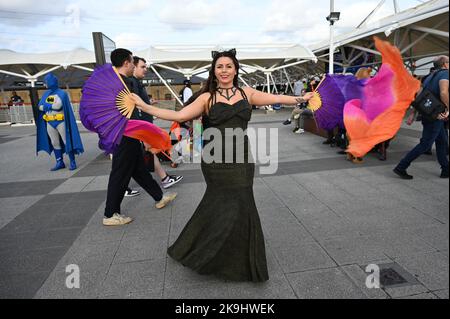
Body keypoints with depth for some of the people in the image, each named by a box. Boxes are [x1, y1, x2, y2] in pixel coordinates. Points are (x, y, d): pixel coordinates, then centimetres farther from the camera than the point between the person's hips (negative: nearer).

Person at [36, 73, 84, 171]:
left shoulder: (61, 93, -5)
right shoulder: (46, 94, 13)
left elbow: (58, 105, -20)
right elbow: (39, 106, 4)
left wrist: (47, 106, -4)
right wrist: (52, 106, -11)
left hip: (61, 122, -6)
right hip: (49, 123, 7)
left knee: (67, 141, -4)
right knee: (54, 143, 8)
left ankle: (73, 162, 0)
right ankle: (60, 162, 15)